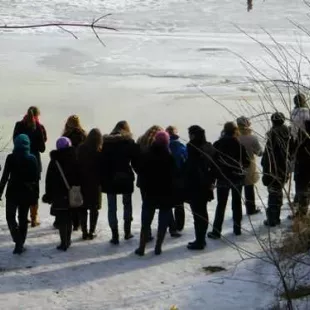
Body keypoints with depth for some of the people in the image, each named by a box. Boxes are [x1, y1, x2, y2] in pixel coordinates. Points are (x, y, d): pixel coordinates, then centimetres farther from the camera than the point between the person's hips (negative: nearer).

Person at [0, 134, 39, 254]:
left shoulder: (11, 158, -9)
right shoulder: (32, 159, -3)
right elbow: (36, 178, -2)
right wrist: (35, 194, 6)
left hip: (13, 192, -2)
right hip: (27, 193, 2)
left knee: (10, 216, 8)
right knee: (23, 218, 13)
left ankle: (18, 241, -11)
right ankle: (20, 244, 15)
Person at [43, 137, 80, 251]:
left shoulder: (54, 161, -7)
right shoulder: (74, 159, -1)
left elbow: (49, 180, -6)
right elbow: (79, 177, 3)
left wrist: (48, 195, 1)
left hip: (59, 195, -3)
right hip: (73, 195, 3)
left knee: (61, 220, -1)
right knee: (69, 218, 16)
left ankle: (64, 242, -5)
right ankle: (67, 240, 24)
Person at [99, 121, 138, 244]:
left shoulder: (106, 142, 2)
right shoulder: (130, 142, -3)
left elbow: (102, 161, -1)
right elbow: (135, 161, -4)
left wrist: (102, 179, 2)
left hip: (109, 178, 0)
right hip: (126, 178, 0)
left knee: (112, 207, 4)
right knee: (127, 204, 18)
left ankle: (115, 236, 2)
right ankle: (127, 232, 22)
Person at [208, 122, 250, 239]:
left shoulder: (217, 145, -6)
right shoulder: (238, 144, -7)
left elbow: (212, 162, -7)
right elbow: (246, 161, -4)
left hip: (222, 178, 0)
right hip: (237, 178, 0)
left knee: (221, 204, 4)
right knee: (237, 202, 12)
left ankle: (216, 231, 0)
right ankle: (237, 228, 16)